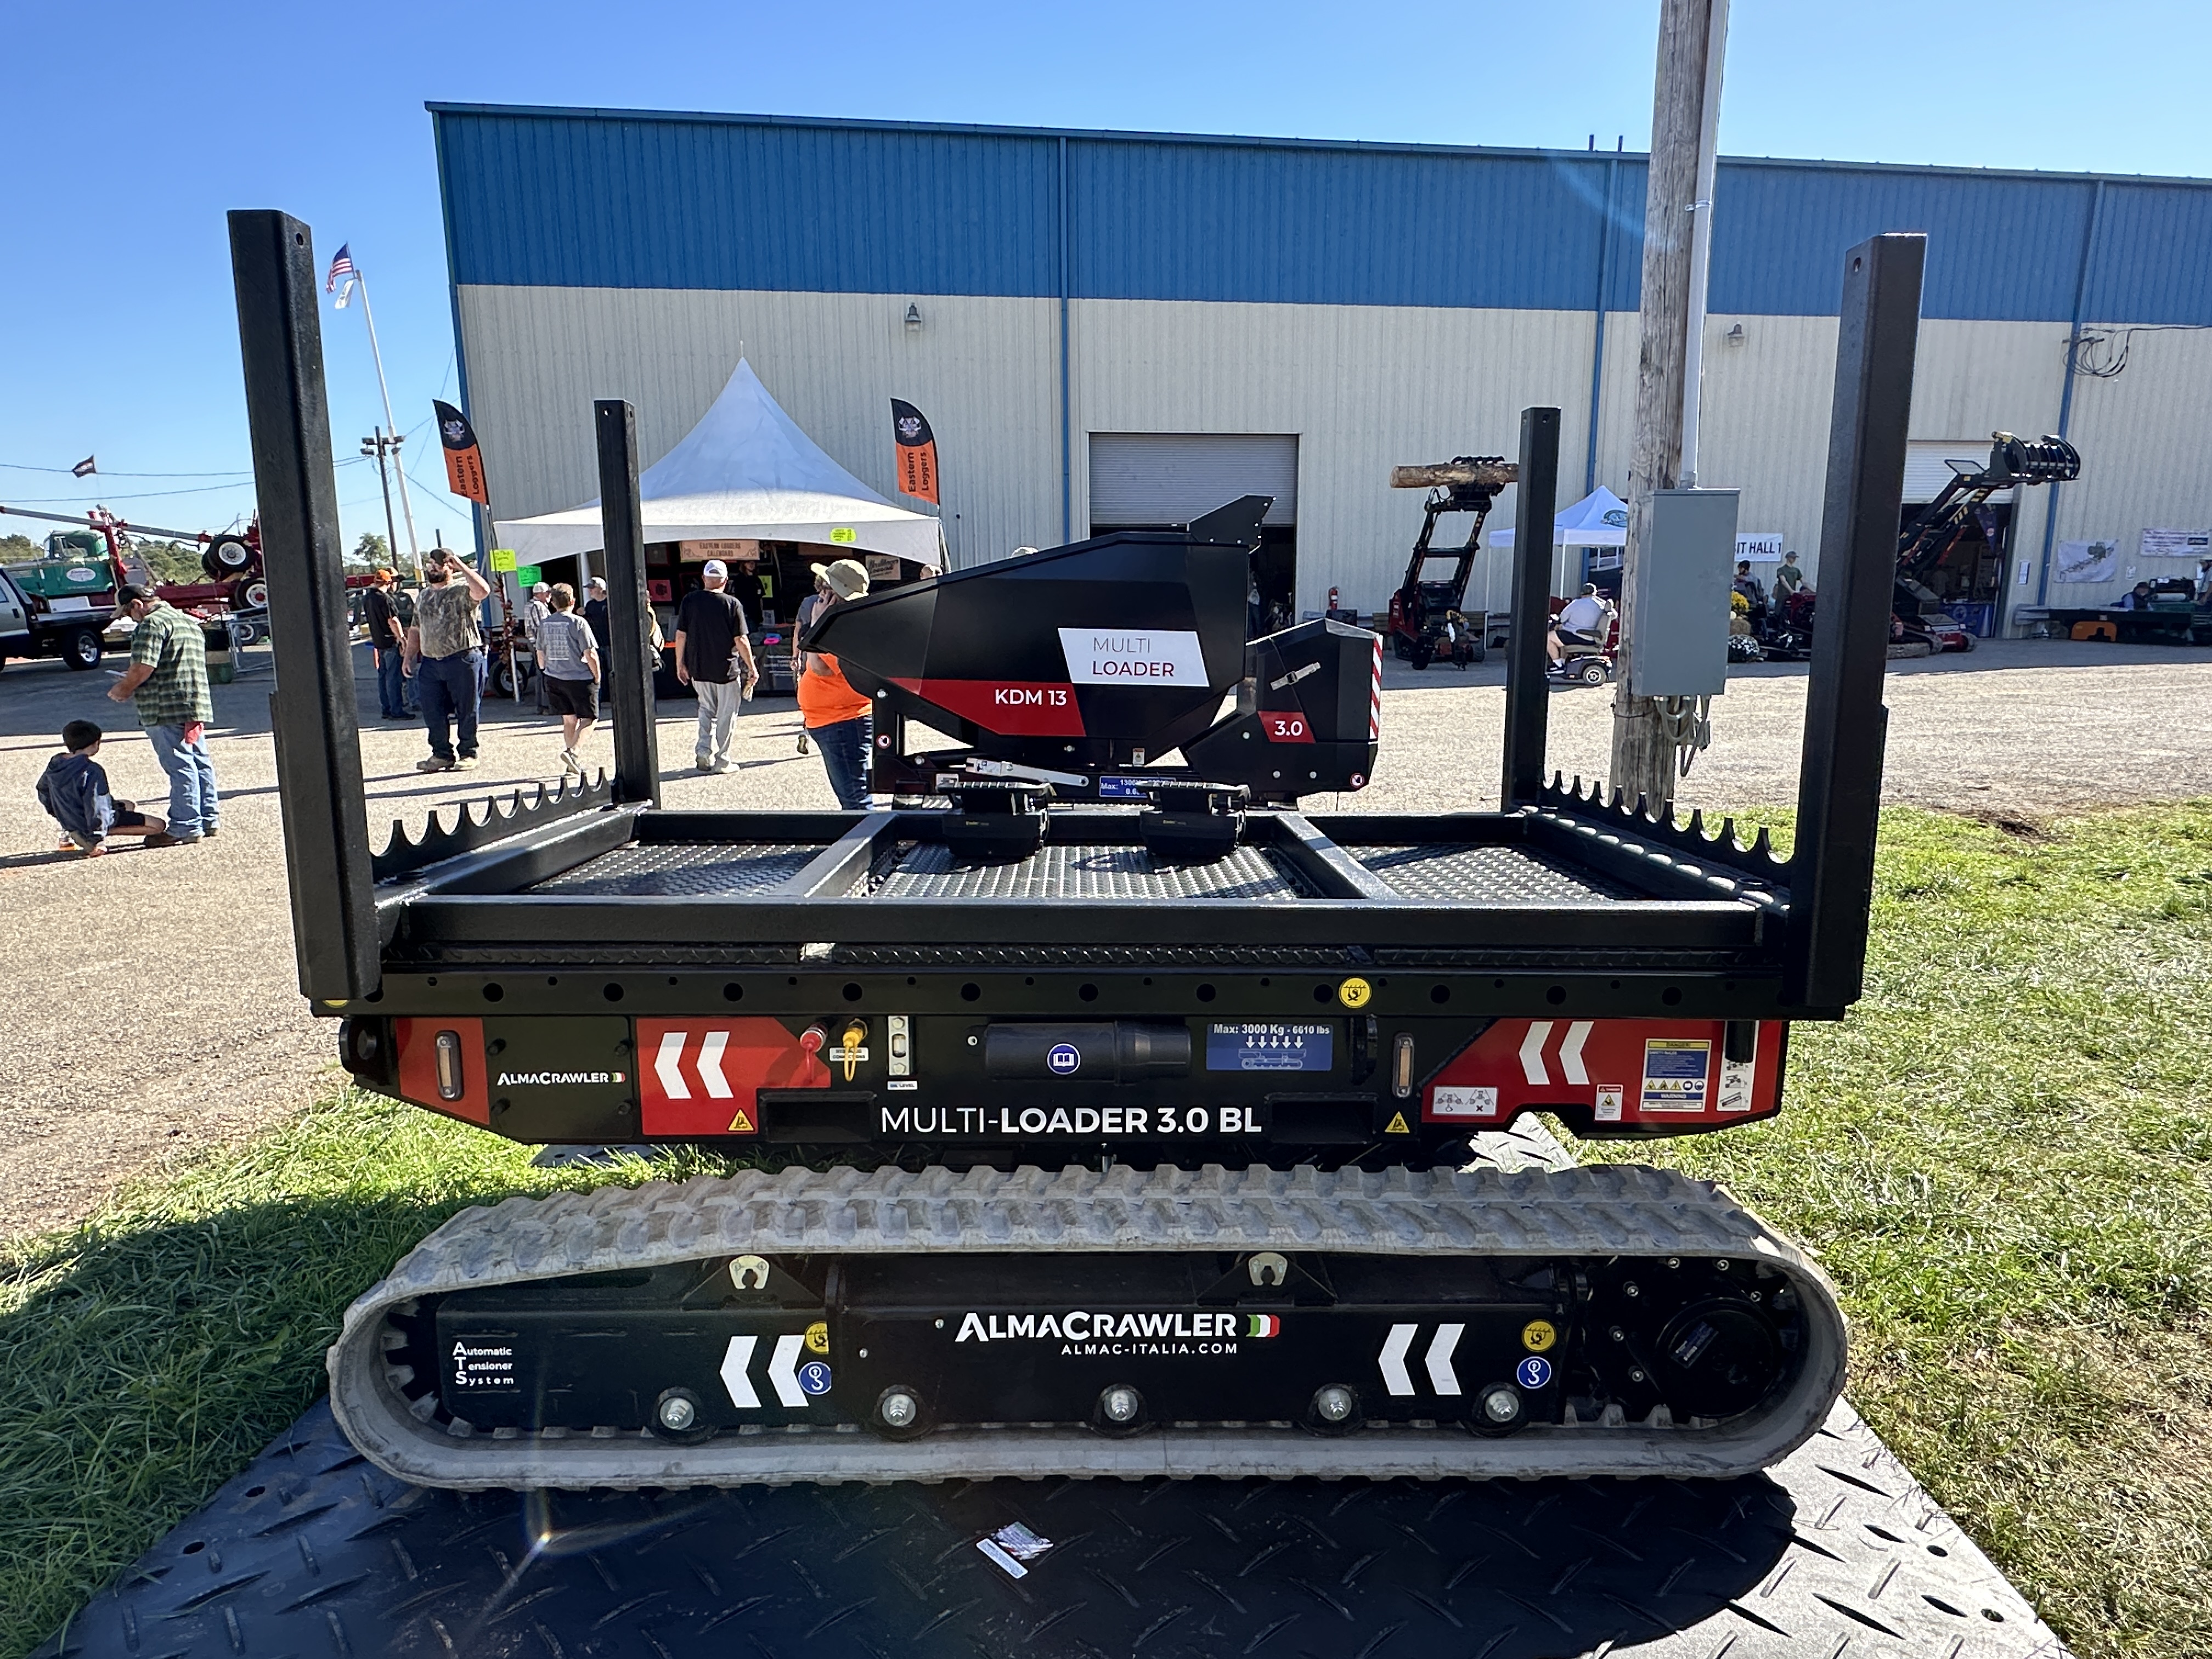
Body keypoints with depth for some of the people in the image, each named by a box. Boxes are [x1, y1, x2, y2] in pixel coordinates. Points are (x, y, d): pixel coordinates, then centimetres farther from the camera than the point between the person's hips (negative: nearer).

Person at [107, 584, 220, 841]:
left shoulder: (152, 623, -10)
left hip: (167, 709, -9)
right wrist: (134, 678, 26)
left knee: (180, 767, -7)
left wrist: (123, 689, -2)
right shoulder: (188, 622, 20)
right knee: (201, 762, 12)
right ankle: (209, 818, 16)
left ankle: (186, 827, -4)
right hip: (198, 704, 9)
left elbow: (143, 668, -18)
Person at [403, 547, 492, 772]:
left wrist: (462, 567, -21)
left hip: (462, 659, -7)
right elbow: (416, 629, 24)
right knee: (432, 712, 7)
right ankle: (442, 754, 17)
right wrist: (409, 657, 18)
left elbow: (483, 592, -28)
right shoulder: (423, 596, 18)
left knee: (466, 710, 0)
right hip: (430, 662, 7)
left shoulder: (462, 590, -3)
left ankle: (468, 754, 9)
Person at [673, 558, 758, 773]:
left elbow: (681, 635, -1)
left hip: (698, 669, 3)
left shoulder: (689, 601, -3)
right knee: (726, 715, 9)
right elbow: (741, 640, -12)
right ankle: (722, 760, 11)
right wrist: (752, 669, -4)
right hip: (727, 670, -3)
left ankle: (703, 749, 7)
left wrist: (680, 664, 9)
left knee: (706, 709, 22)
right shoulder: (732, 604, -11)